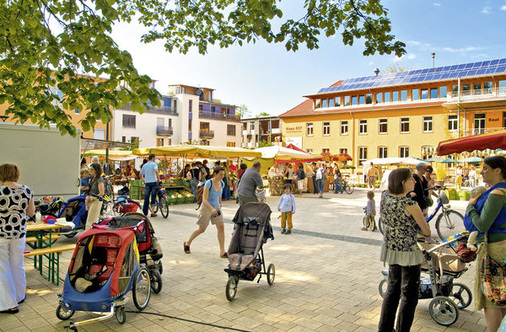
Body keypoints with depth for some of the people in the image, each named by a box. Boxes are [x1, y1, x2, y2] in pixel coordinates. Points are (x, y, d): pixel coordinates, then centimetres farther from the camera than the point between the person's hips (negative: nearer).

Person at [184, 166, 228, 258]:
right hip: (206, 207, -5)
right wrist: (212, 209, -38)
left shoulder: (222, 183, -3)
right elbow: (204, 199, -25)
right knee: (201, 229, 7)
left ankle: (222, 252, -4)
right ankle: (187, 243, 32)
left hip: (216, 207, 5)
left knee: (221, 227, -9)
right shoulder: (208, 183, -21)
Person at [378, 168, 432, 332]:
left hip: (390, 249, 7)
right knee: (409, 295, 10)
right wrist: (426, 233, 11)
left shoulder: (384, 196, -6)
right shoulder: (410, 204, -22)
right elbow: (426, 232, -10)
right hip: (407, 251, -7)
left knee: (392, 288, 21)